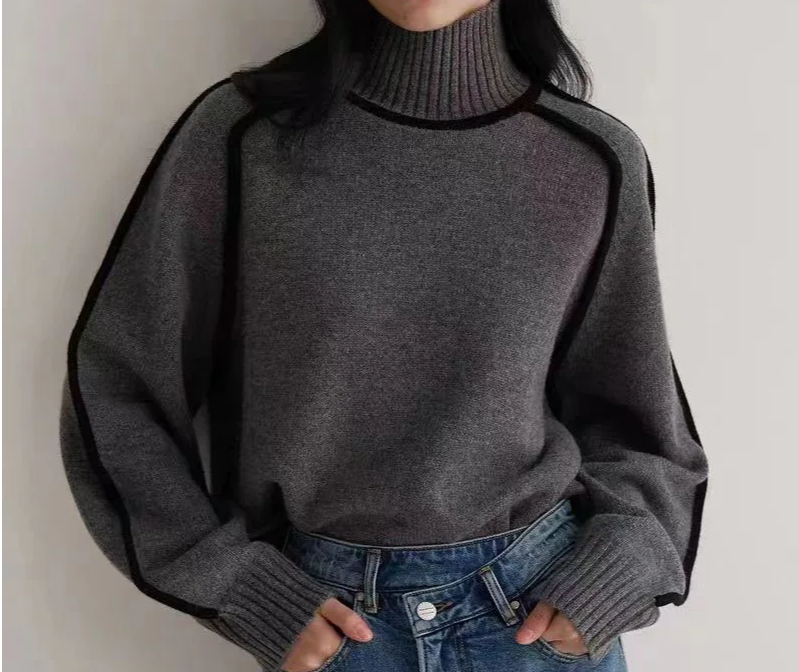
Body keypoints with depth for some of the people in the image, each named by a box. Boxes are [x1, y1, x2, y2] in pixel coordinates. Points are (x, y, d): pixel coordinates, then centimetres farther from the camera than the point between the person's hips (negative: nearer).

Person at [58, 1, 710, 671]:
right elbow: (115, 386, -2)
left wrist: (619, 569, -7)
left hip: (542, 601, 2)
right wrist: (237, 586, -6)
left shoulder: (595, 160, -5)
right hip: (331, 618, 0)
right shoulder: (245, 133, -9)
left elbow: (630, 406, 7)